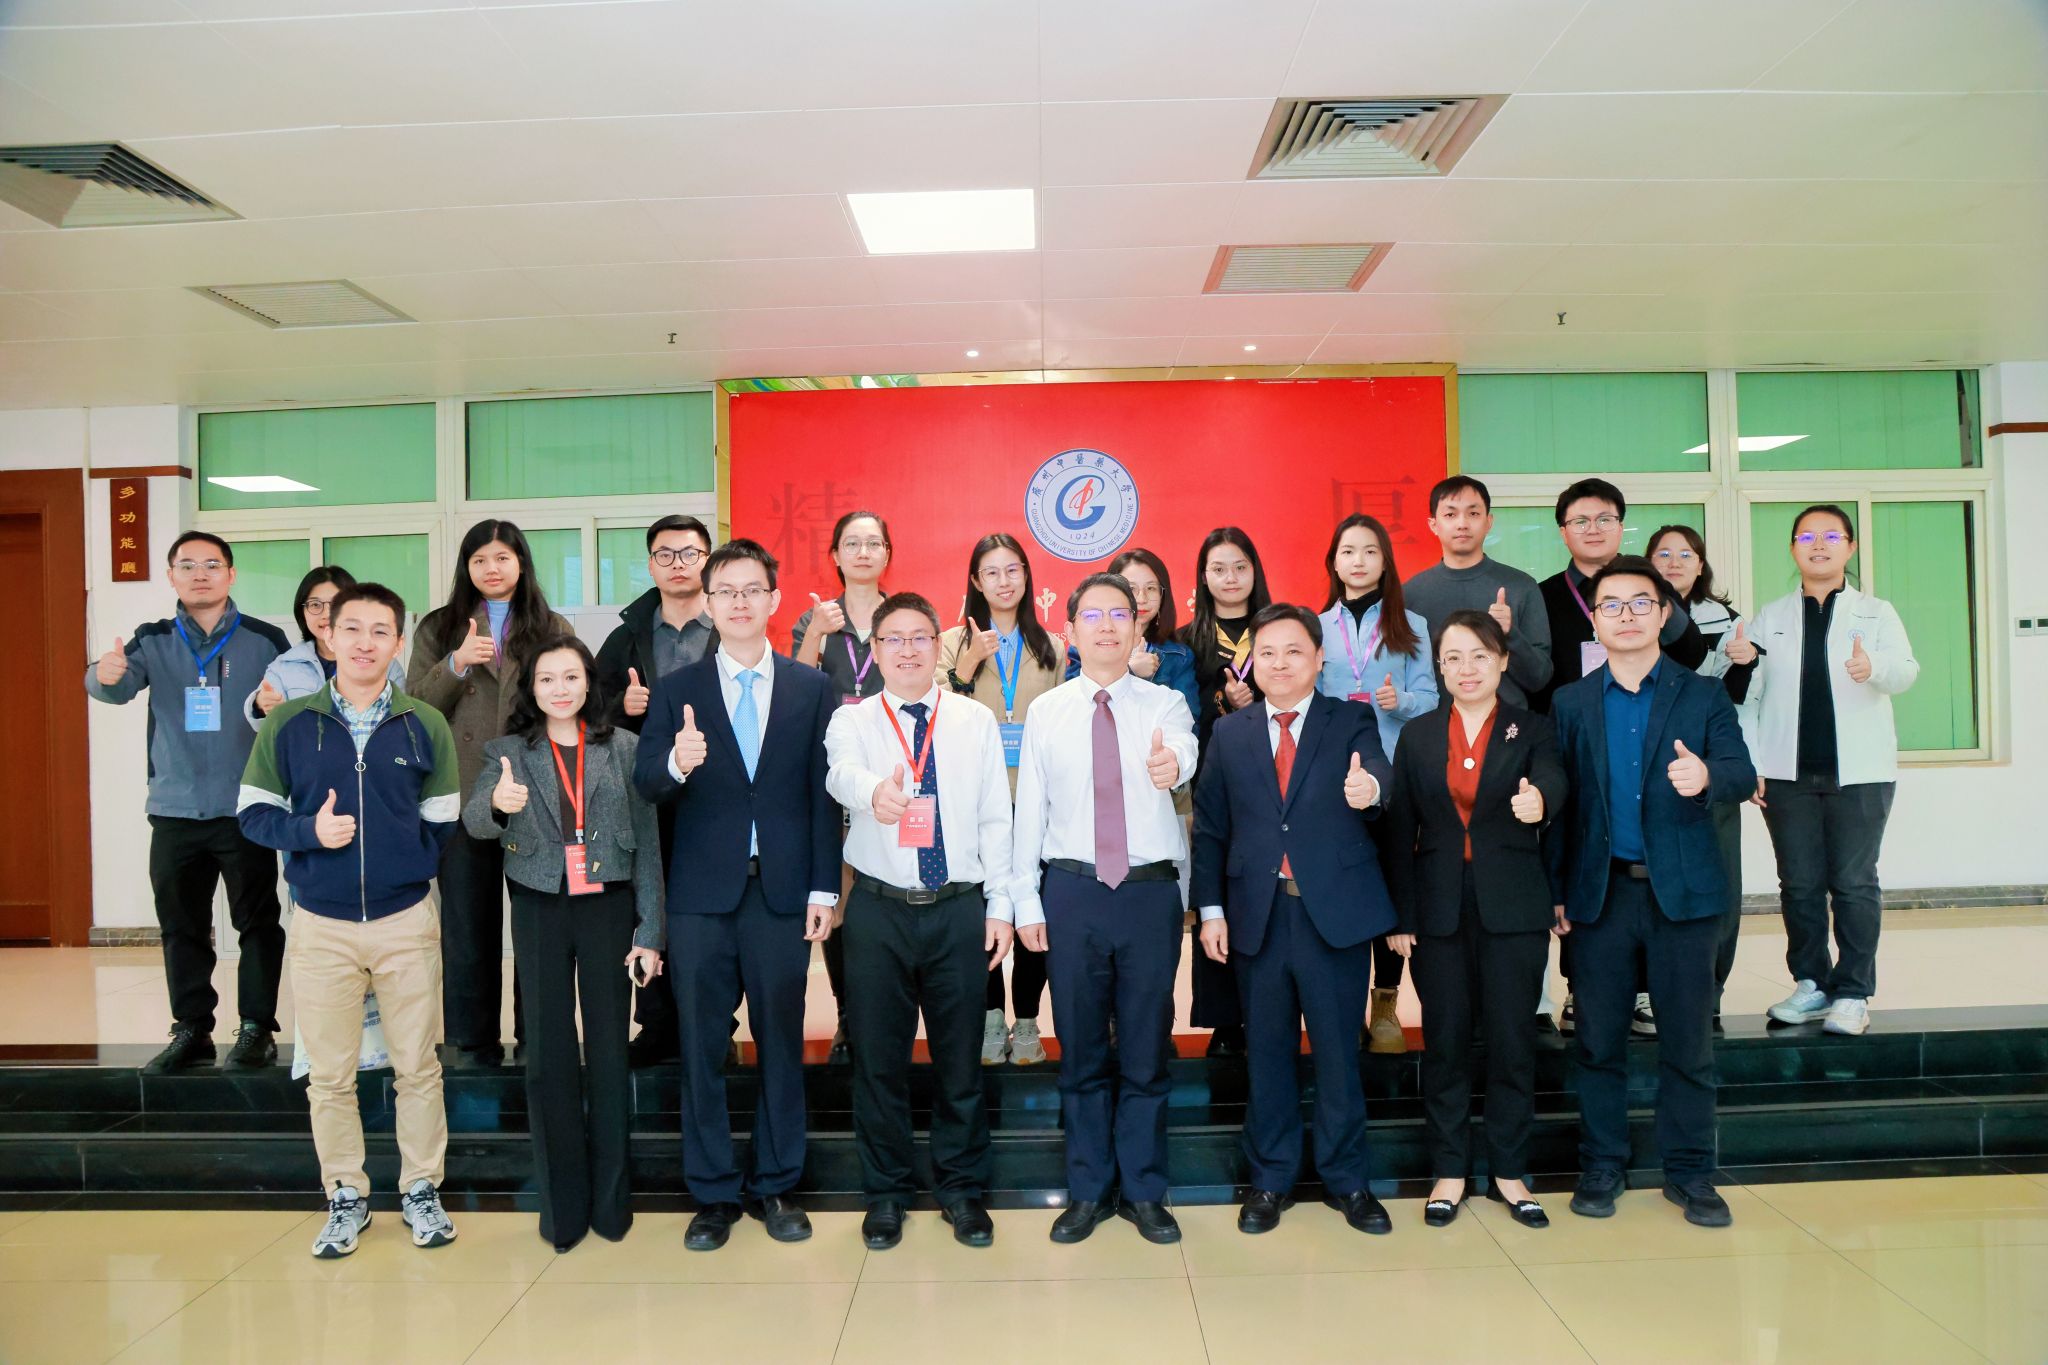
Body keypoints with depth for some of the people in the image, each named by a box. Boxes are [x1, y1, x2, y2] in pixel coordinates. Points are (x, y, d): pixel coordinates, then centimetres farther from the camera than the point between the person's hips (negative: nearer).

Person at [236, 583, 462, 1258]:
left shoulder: (426, 726, 1)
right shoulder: (287, 724, 1)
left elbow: (442, 824, 4)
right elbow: (254, 812, 3)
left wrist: (413, 866, -6)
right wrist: (308, 832, -14)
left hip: (407, 920, 0)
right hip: (321, 925, 0)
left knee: (417, 1067, 8)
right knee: (330, 1074, 9)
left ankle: (421, 1189, 23)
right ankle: (345, 1198, 25)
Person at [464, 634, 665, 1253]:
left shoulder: (624, 747, 1)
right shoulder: (509, 752, 3)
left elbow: (647, 842, 1)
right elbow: (474, 820, -12)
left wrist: (650, 930, -2)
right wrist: (497, 803, -37)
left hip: (609, 907, 0)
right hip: (540, 911, 1)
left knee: (609, 1051, 5)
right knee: (549, 1055, 4)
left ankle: (610, 1199, 19)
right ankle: (561, 1202, 17)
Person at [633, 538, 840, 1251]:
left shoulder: (812, 689, 4)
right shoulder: (676, 690, 4)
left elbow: (823, 794, 3)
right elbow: (645, 783, -7)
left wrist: (823, 888, -3)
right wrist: (676, 764, -30)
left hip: (783, 892, 0)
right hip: (701, 893, 0)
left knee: (781, 1041, 9)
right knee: (702, 1046, 7)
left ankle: (775, 1186, 24)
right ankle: (713, 1193, 21)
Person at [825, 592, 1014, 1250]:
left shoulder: (977, 722, 6)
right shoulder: (852, 721, 1)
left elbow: (996, 819, 5)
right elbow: (842, 774, -23)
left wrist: (1000, 906, 0)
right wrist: (874, 793, -46)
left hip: (960, 909, 1)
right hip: (879, 909, -1)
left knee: (960, 1056, 9)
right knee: (878, 1057, 8)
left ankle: (962, 1189, 27)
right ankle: (885, 1193, 26)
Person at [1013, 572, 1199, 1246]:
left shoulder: (1164, 704, 1)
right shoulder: (1046, 712, 4)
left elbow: (1183, 749, -22)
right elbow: (1028, 809, 3)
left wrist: (1172, 762, -47)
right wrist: (1026, 902, -2)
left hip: (1150, 891, 0)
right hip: (1071, 891, 1)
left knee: (1146, 1051, 9)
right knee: (1080, 1050, 10)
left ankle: (1144, 1191, 24)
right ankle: (1088, 1191, 25)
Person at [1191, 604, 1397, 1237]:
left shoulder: (1351, 722, 2)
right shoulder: (1229, 733, 8)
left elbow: (1379, 772, -19)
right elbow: (1209, 827, 8)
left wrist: (1369, 787, -43)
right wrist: (1211, 909, 2)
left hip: (1336, 912, -2)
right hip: (1257, 916, 2)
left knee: (1338, 1051, 8)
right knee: (1267, 1054, 11)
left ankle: (1345, 1179, 25)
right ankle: (1270, 1179, 25)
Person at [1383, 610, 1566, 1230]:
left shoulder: (1531, 730, 4)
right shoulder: (1417, 737, 7)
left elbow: (1552, 780, -19)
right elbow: (1400, 832, 6)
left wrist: (1539, 799, -44)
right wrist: (1400, 917, 0)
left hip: (1513, 908, -1)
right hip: (1439, 908, 1)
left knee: (1512, 1039, 4)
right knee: (1445, 1040, 6)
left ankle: (1508, 1171, 19)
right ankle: (1449, 1171, 19)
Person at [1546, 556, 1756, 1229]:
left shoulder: (1703, 696, 5)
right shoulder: (1571, 704, 7)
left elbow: (1743, 774, -6)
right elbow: (1558, 801, 4)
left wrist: (1706, 775, -30)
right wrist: (1556, 890, 1)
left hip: (1683, 891, 0)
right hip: (1601, 892, 1)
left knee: (1689, 1042, 6)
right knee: (1598, 1041, 7)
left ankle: (1688, 1173, 20)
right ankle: (1601, 1167, 20)